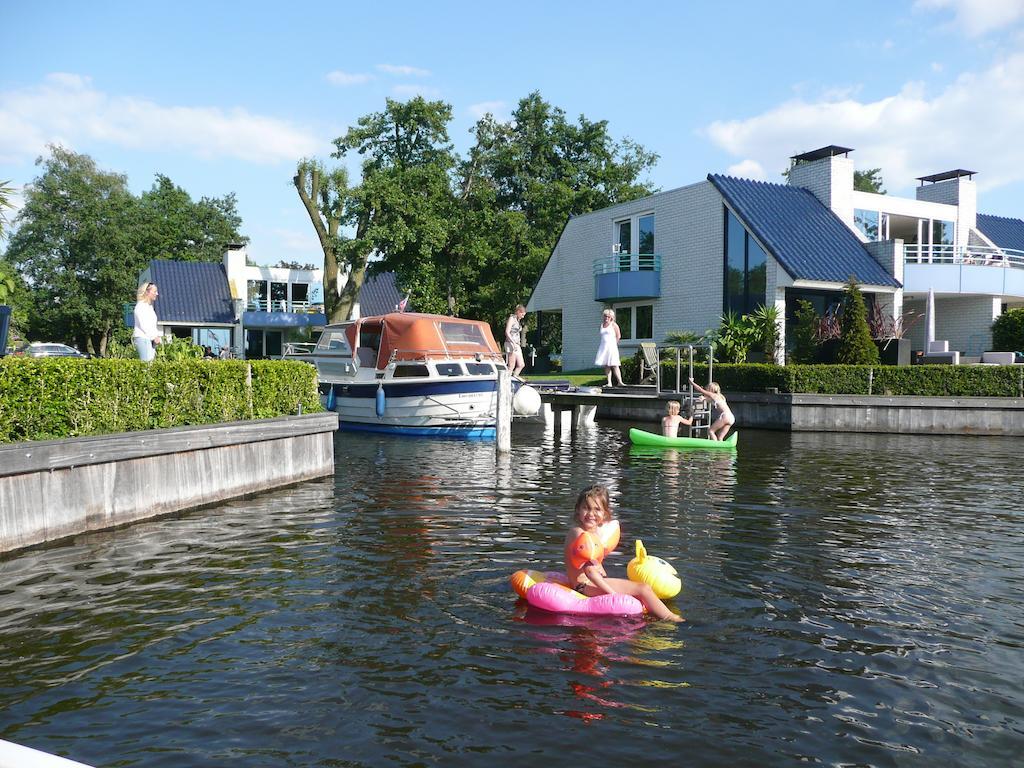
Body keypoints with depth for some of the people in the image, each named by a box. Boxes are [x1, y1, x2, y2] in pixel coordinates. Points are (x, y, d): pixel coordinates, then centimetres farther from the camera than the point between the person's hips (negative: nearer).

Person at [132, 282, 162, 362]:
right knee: (147, 362, -16)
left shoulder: (150, 307, 22)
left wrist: (158, 336, 7)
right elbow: (143, 325, -13)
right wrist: (154, 337, -12)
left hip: (151, 339, 9)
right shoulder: (141, 306, -5)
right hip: (142, 338, -9)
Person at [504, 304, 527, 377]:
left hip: (517, 345, 9)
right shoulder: (511, 318, -5)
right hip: (510, 344, -9)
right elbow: (507, 332, -14)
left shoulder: (518, 321, 20)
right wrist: (514, 343, -22)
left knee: (521, 365, 4)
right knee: (511, 366, -10)